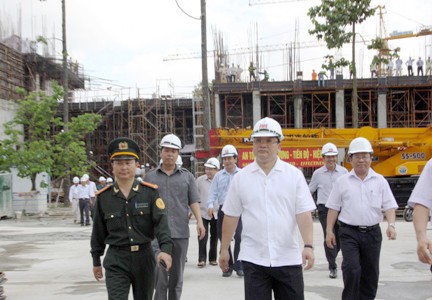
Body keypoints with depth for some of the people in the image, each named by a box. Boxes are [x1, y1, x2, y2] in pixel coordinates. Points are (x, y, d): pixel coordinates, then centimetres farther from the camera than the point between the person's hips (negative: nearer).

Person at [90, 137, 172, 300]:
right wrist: (96, 260, 14)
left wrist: (166, 248, -29)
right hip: (116, 261, -1)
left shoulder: (150, 192, -2)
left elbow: (161, 222, -13)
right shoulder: (103, 197, 1)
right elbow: (98, 232, 10)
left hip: (144, 258, 1)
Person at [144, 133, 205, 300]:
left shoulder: (187, 176, 11)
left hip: (181, 232, 2)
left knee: (177, 276, 10)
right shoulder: (150, 177, 9)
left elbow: (194, 201, 5)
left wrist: (199, 221, -9)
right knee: (160, 274, -11)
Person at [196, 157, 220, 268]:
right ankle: (202, 259, 3)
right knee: (202, 237, -6)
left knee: (214, 237, 11)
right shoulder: (200, 180, -1)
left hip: (216, 213, 1)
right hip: (202, 212, -1)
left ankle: (213, 258, 23)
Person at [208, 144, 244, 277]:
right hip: (223, 210, 3)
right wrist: (210, 205, -9)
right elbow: (213, 192, 7)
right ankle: (228, 266, 17)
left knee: (239, 237, -13)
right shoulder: (218, 176, 12)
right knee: (223, 238, 5)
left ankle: (238, 266, -3)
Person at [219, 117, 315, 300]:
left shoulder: (294, 175, 0)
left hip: (288, 258, 0)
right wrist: (224, 249, 8)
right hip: (253, 259, 0)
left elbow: (304, 213, -6)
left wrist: (308, 245, -17)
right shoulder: (241, 177, 3)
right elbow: (231, 216, 7)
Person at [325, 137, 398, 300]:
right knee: (352, 268, -16)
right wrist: (329, 231, 1)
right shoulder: (342, 181, 2)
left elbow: (389, 206, 1)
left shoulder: (380, 181, 4)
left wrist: (391, 225, -15)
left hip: (372, 233, 2)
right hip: (349, 232, -2)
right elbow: (333, 208, 5)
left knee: (370, 273, 10)